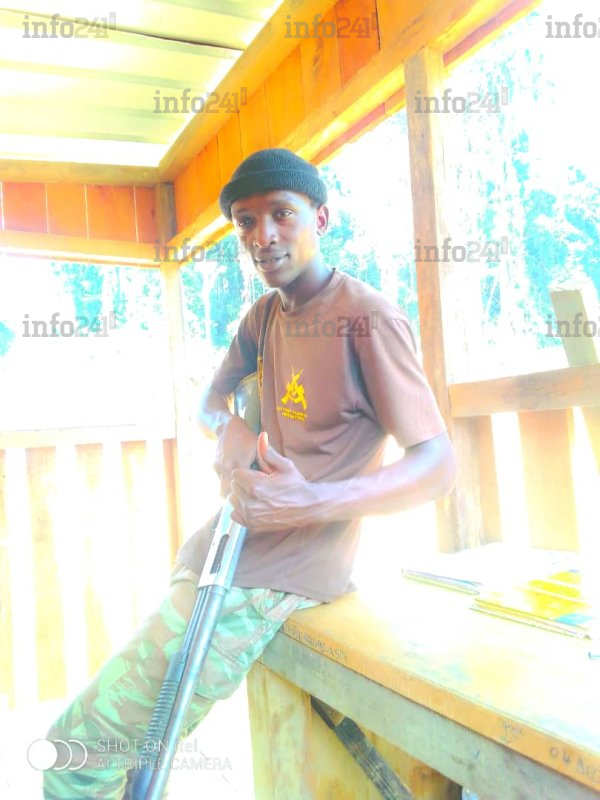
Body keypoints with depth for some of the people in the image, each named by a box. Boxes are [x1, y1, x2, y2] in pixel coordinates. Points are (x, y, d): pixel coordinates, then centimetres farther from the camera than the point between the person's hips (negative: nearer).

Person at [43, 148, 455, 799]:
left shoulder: (369, 318, -14)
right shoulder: (265, 314, 10)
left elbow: (438, 464, -17)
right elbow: (209, 403, 16)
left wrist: (315, 502, -32)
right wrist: (228, 429, -10)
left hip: (278, 572, -9)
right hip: (233, 546, 9)